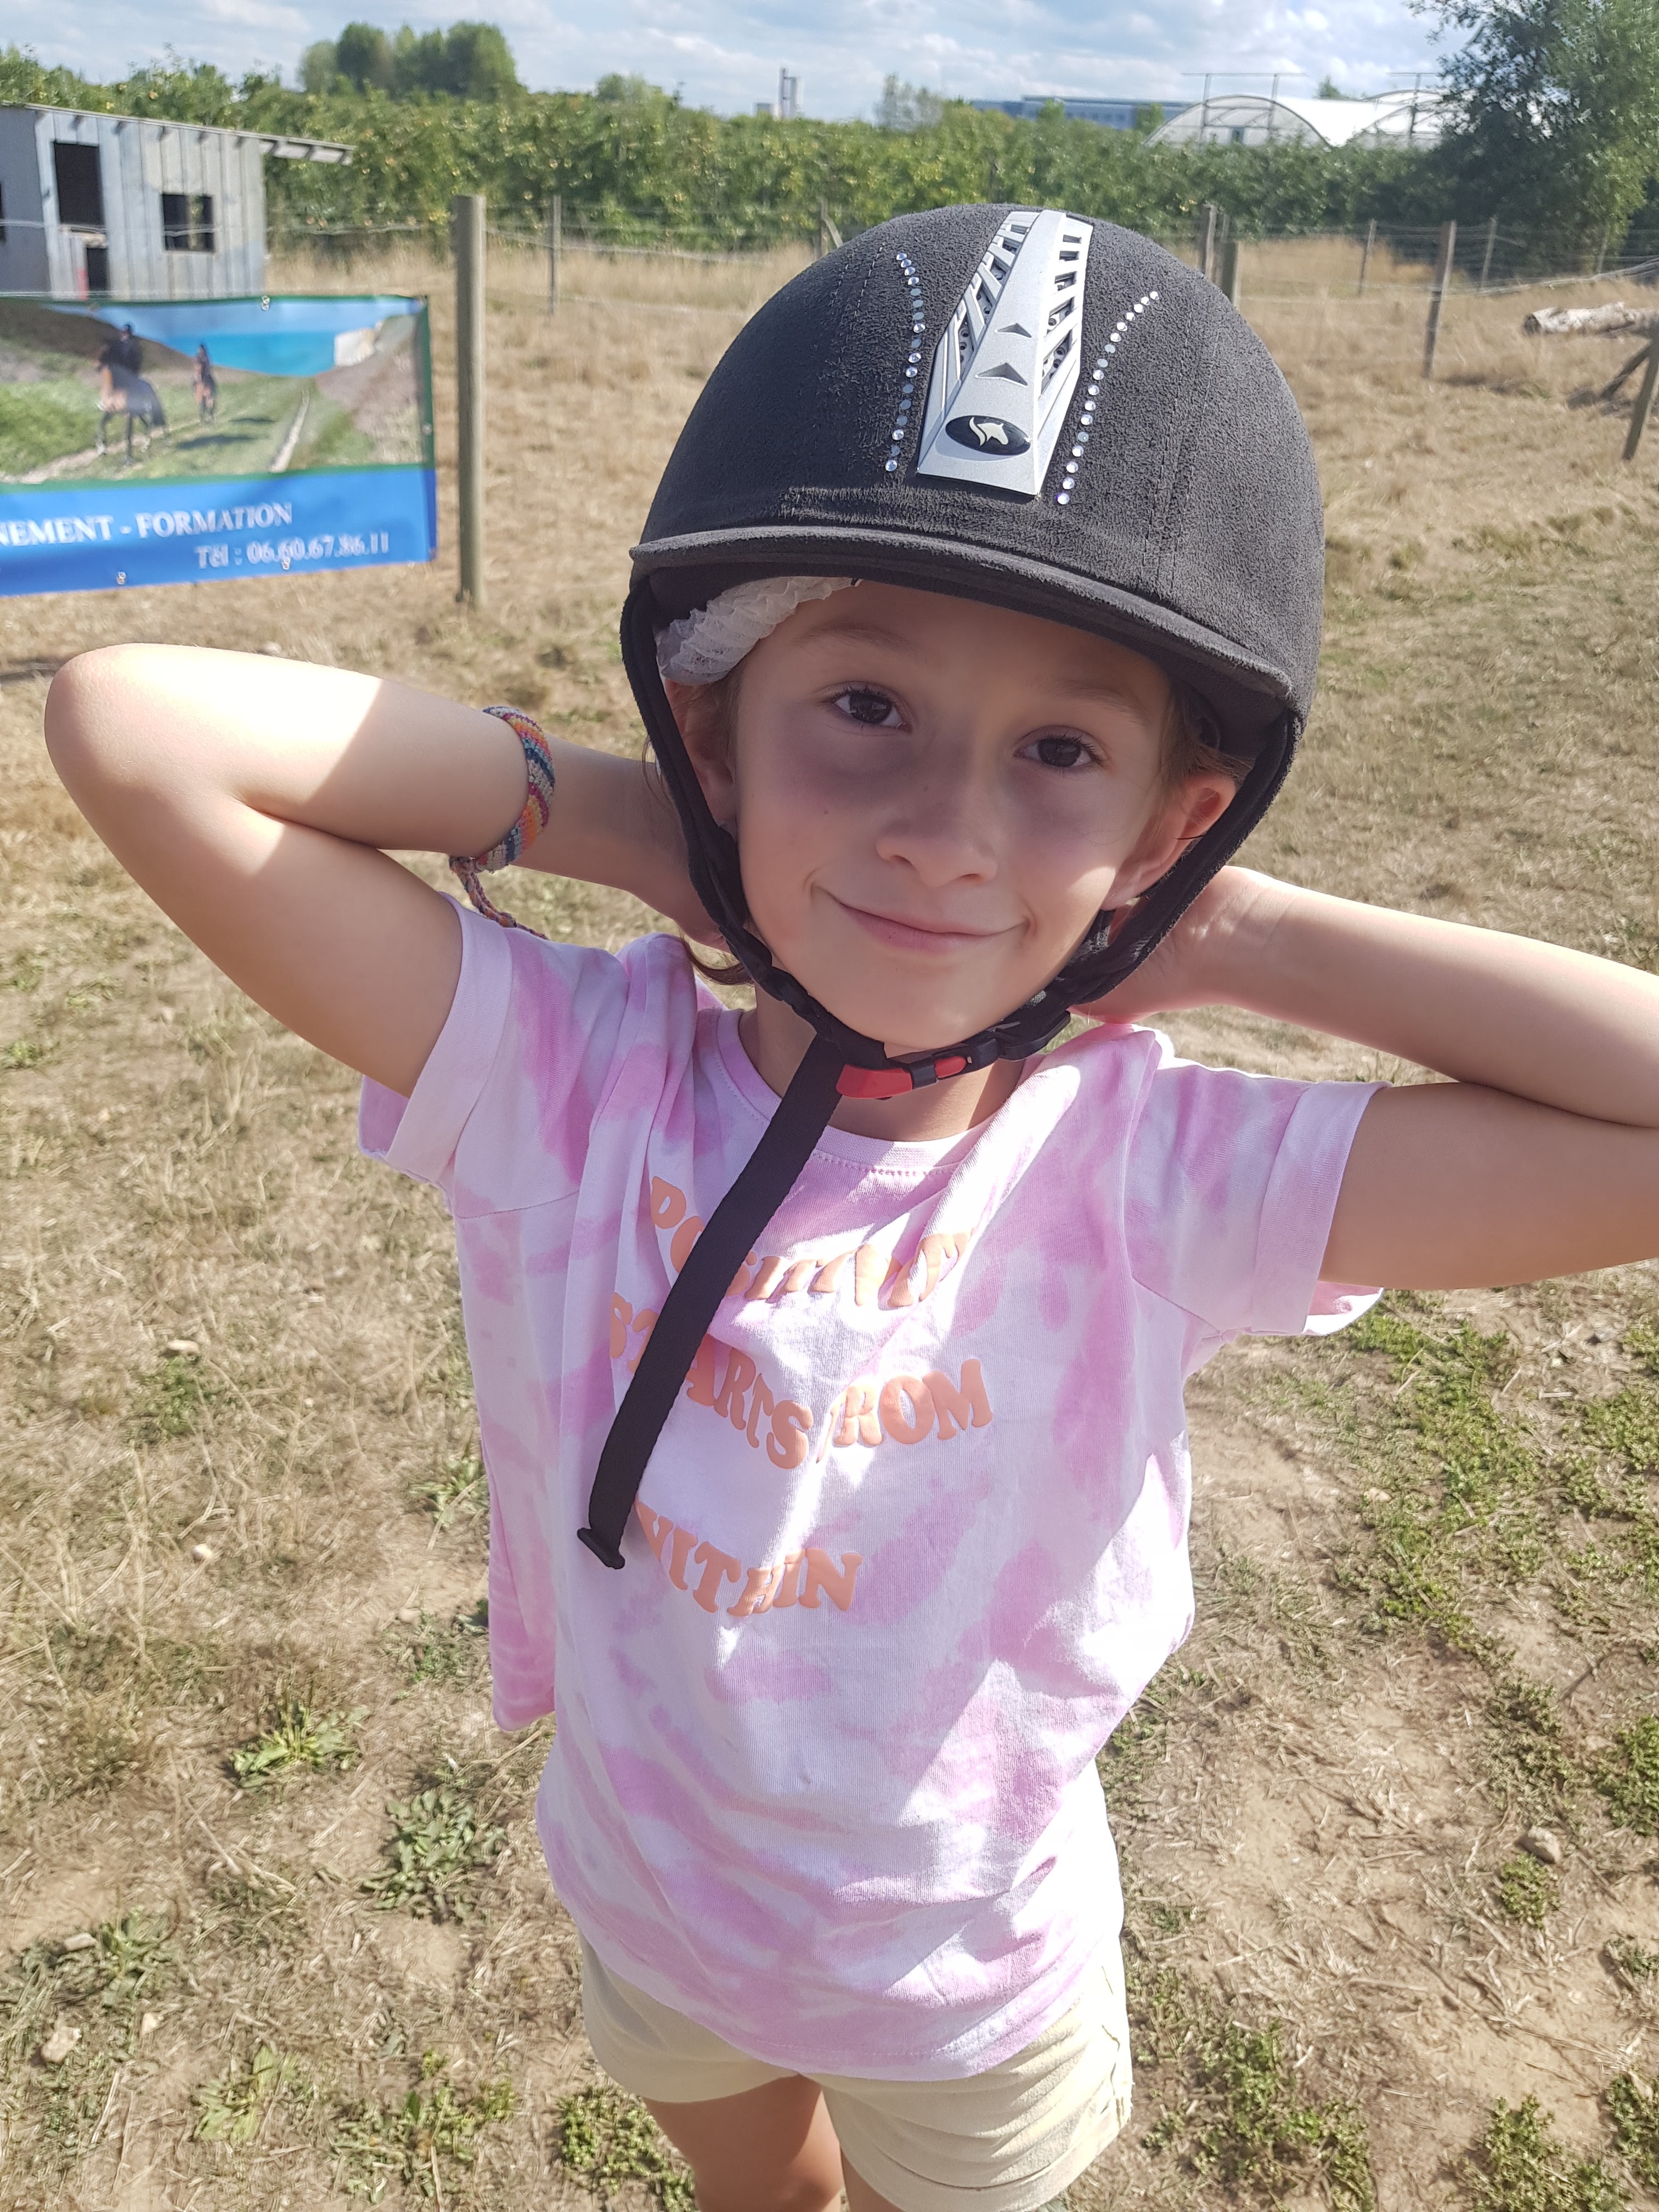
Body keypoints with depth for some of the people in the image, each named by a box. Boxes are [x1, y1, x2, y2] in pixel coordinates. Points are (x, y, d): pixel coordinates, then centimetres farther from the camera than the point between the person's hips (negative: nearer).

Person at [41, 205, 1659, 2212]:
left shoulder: (1152, 1172, -28)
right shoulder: (562, 1076, -26)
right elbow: (124, 723, -30)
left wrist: (1245, 938, -30)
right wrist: (607, 816, -30)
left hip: (975, 1979, -1)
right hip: (649, 1912, 2)